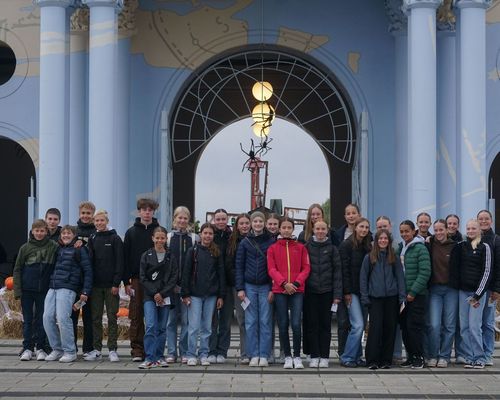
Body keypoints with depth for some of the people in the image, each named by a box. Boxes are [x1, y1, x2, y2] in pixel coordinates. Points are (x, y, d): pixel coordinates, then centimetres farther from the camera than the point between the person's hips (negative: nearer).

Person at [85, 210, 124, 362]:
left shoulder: (115, 239, -1)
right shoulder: (92, 239, 10)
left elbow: (119, 262, -5)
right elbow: (89, 261, 9)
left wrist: (116, 283, -12)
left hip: (110, 285, -4)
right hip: (96, 284, 4)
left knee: (112, 318, 0)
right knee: (95, 318, 5)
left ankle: (112, 350, 4)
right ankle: (96, 350, 11)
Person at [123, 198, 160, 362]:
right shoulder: (131, 232, 7)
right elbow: (126, 258, 5)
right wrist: (126, 282, -2)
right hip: (137, 279, 1)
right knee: (136, 316, 0)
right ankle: (137, 350, 5)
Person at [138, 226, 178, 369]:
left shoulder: (171, 257, 6)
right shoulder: (146, 256, 4)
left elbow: (174, 278, 1)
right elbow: (143, 277, 0)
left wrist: (162, 293, -9)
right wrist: (154, 293, -9)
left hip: (165, 297, 2)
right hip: (150, 296, -2)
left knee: (162, 328, 5)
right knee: (151, 326, -13)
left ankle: (159, 357, 14)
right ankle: (149, 359, -13)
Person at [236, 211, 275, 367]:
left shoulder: (271, 242, 2)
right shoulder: (244, 243, 5)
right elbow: (239, 266, 5)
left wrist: (272, 289, -5)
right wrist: (240, 288, -2)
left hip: (265, 287, -1)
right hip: (249, 286, 1)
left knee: (265, 322, 0)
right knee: (251, 322, 2)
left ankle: (264, 356, 4)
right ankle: (254, 355, 6)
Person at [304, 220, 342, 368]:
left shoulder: (332, 249, 4)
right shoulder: (307, 247, 5)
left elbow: (337, 271, 2)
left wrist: (337, 294, -5)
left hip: (327, 291, 0)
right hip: (310, 291, 0)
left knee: (325, 324, 3)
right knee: (312, 324, 1)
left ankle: (324, 357, 7)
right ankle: (314, 356, 6)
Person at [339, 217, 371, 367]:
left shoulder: (368, 246, 12)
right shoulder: (346, 245, -5)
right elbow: (344, 269, -9)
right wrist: (347, 292, -14)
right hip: (352, 291, -6)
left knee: (361, 325, 6)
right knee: (358, 325, -13)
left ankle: (357, 356, 15)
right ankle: (346, 357, -5)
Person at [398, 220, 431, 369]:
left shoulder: (420, 248, -8)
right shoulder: (400, 247, 12)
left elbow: (425, 272, -13)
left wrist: (413, 292, -15)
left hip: (417, 295, -6)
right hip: (402, 294, 6)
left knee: (415, 326, -6)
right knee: (404, 326, 7)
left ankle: (419, 357, 3)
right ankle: (410, 356, 16)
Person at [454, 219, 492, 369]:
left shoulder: (484, 247, -1)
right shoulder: (461, 246, 10)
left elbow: (487, 272, -5)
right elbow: (456, 266, 16)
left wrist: (477, 295, -9)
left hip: (478, 291, -4)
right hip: (463, 291, 4)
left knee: (474, 326, -10)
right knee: (464, 327, 2)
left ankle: (480, 358, -2)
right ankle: (470, 358, 9)